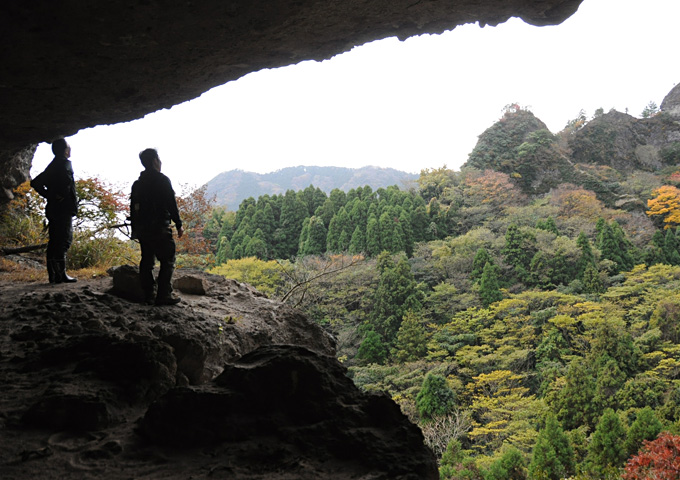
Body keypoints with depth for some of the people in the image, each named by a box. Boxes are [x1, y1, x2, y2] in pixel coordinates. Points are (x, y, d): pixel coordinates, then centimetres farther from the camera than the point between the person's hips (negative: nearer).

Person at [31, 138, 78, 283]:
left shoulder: (51, 166, 19)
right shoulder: (65, 163, -7)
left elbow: (35, 183, 24)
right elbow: (66, 180, -28)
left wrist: (48, 195, 15)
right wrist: (61, 195, -14)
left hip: (52, 209, 9)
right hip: (64, 209, -9)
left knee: (54, 242, 9)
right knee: (65, 240, -9)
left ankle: (53, 275, 11)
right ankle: (60, 274, -11)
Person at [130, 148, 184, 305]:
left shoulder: (137, 183, 14)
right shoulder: (162, 180, -8)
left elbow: (132, 208, 15)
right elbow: (171, 204, -12)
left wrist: (135, 230, 20)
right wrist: (179, 225, -5)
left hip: (142, 228, 7)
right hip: (159, 228, -7)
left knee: (147, 261, 12)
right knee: (167, 261, -3)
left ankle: (148, 295, 13)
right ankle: (164, 295, -7)